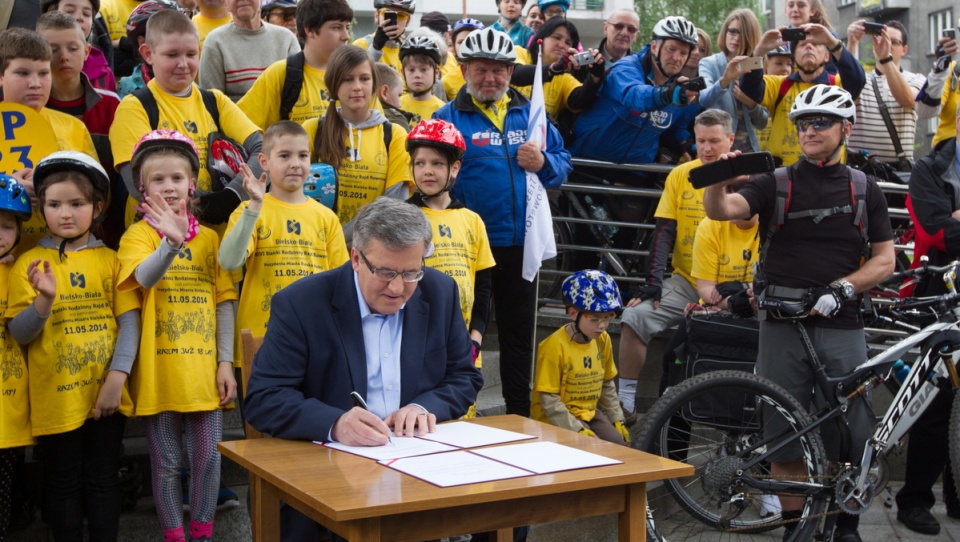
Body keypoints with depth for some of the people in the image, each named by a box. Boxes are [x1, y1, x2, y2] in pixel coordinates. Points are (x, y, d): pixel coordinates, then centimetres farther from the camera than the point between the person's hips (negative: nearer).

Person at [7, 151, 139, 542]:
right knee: (63, 484, 9)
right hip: (55, 397, 0)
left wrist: (116, 379, -13)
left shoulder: (111, 260, 1)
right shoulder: (29, 264, 0)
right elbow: (19, 334, -5)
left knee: (103, 480, 9)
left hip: (105, 394, 1)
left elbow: (129, 322, -3)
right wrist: (44, 301, -24)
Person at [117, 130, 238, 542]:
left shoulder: (209, 238, 7)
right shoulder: (138, 235, -2)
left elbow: (224, 302, 7)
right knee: (166, 461, 6)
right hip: (159, 368, -3)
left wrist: (226, 362, 1)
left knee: (208, 457, 6)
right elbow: (144, 278, -23)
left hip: (204, 367, 3)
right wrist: (171, 243, -42)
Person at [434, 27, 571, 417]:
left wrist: (544, 163, -12)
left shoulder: (530, 114, 10)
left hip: (520, 243, 3)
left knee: (518, 333, 12)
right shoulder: (448, 117, -1)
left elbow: (563, 162, 11)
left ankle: (520, 417, 24)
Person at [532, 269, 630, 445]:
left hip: (589, 413, 7)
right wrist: (577, 430, -23)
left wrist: (617, 419, 8)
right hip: (560, 418, -7)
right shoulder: (555, 346, -19)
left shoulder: (603, 340, 2)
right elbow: (549, 400, -19)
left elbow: (607, 385, 15)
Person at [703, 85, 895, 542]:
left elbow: (884, 260, 7)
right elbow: (720, 210, -10)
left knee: (850, 436, 2)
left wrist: (843, 288, -10)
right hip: (783, 323, 0)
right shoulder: (776, 184, 6)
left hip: (841, 324, 0)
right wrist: (718, 179, -31)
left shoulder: (864, 190, 10)